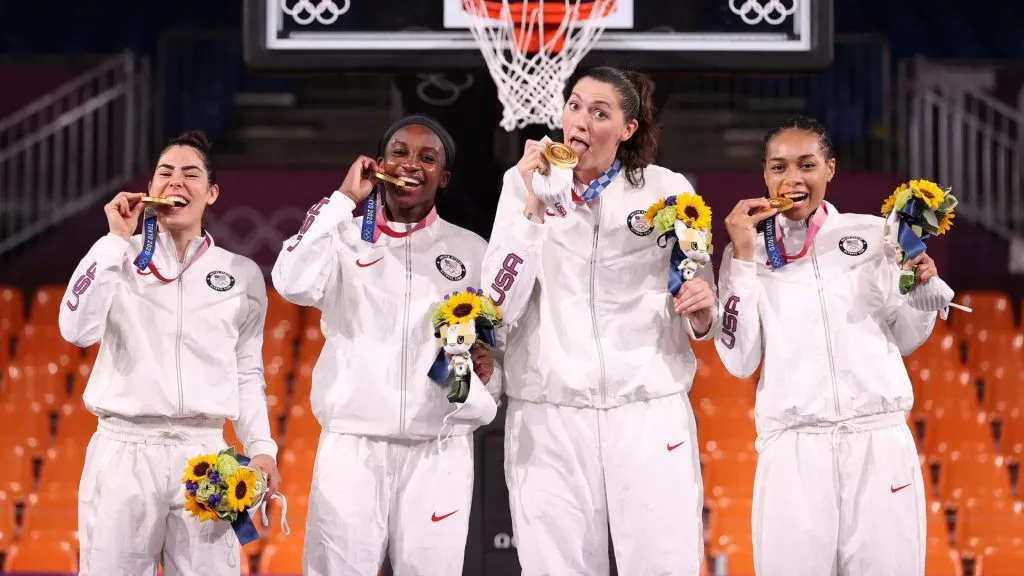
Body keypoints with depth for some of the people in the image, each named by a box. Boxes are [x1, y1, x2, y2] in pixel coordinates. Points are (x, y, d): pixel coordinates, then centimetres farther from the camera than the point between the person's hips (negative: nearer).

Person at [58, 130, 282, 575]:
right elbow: (78, 330, -10)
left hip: (203, 452, 1)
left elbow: (247, 373, 13)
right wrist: (116, 239, -7)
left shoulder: (242, 274, 10)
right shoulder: (120, 257, 6)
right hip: (123, 450, -1)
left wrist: (260, 447, 1)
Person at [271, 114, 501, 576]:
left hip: (440, 449, 1)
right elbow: (294, 285, -14)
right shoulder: (345, 237, 5)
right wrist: (343, 200, -7)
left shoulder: (471, 250, 11)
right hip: (353, 444, -1)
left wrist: (489, 368, -6)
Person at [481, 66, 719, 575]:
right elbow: (500, 307, -9)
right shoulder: (524, 185, 2)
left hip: (650, 408, 0)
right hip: (548, 414, 0)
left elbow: (698, 322, 11)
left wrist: (701, 313, -12)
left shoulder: (668, 190, 2)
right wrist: (535, 205, -15)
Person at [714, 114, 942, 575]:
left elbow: (906, 340, 15)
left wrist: (920, 287, -4)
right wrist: (744, 257, -6)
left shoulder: (873, 234, 7)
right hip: (793, 447, -1)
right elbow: (740, 361, -3)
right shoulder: (749, 249, 6)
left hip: (879, 438, 1)